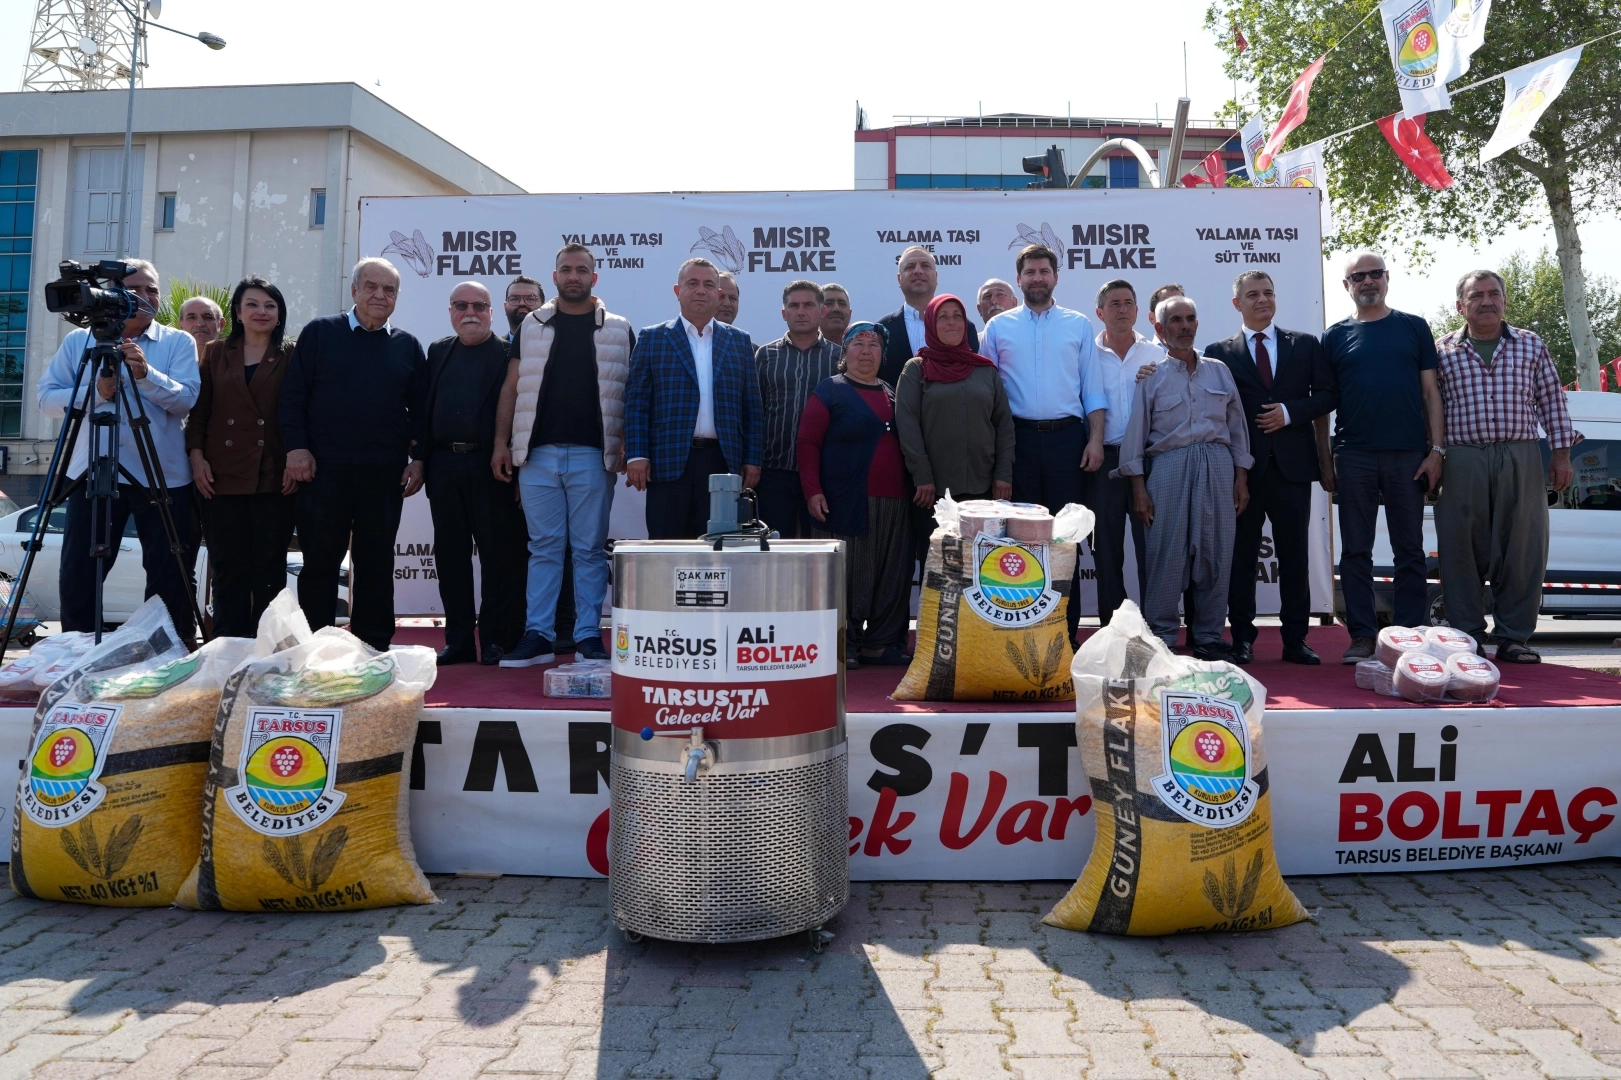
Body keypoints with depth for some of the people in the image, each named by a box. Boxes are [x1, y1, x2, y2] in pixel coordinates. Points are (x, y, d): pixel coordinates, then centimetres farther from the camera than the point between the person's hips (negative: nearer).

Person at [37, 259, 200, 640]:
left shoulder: (179, 342, 5)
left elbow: (186, 400, -8)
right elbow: (47, 398, 5)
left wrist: (146, 374, -24)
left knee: (170, 581, 4)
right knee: (77, 578, 5)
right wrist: (95, 391, -11)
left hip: (163, 475, -1)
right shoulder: (78, 341, 10)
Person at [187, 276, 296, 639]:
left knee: (269, 566, 2)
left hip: (274, 476, -2)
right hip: (222, 475, 2)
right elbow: (198, 411, 11)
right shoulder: (215, 354, 14)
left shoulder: (292, 356, 7)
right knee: (228, 567, 3)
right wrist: (197, 456, 0)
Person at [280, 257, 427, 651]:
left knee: (377, 563, 7)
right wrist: (296, 447, -7)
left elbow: (419, 409, 11)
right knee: (319, 560, 2)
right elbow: (293, 394, 2)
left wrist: (417, 458, 2)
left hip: (385, 474, 2)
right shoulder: (319, 333, 6)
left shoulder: (408, 346, 12)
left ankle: (373, 646, 15)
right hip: (323, 469, -2)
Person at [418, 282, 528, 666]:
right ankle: (459, 640, 15)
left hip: (490, 466, -5)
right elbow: (424, 407, 15)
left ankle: (497, 639, 7)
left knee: (498, 554, -1)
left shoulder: (509, 353, 0)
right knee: (450, 554, 8)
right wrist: (421, 458, 7)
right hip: (444, 465, 5)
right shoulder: (438, 352, 16)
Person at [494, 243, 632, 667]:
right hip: (537, 453, 1)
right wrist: (501, 441, 3)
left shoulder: (618, 330, 8)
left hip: (593, 455, -1)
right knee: (544, 548, 4)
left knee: (589, 549, 2)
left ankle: (588, 636, 9)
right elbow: (511, 388, 10)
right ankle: (538, 636, 8)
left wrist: (626, 443, -6)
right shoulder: (531, 326, 11)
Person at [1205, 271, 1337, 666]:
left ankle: (1296, 639, 12)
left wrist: (1290, 411, -8)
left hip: (1292, 463, 1)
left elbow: (1328, 393, 6)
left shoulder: (1305, 344, 12)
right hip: (1242, 465, -1)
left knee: (1294, 554, 5)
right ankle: (1242, 638, 10)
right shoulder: (1219, 352, 6)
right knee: (1241, 555, 2)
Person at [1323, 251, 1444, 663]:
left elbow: (1430, 390, 7)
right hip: (1354, 455, 0)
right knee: (1356, 550, 2)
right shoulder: (1335, 336, 8)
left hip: (1408, 455, 0)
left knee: (1409, 549, 4)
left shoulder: (1414, 327, 9)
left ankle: (1412, 634, 11)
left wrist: (1436, 449, -2)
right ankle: (1362, 636, 9)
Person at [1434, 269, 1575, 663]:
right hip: (1462, 463, -1)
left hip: (1521, 459, 1)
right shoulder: (1443, 351, 7)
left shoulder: (1531, 345, 12)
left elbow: (1551, 402, 12)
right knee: (1463, 550, 1)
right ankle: (1467, 638, 9)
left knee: (1522, 549, 1)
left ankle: (1513, 638, 10)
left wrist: (1561, 453, 6)